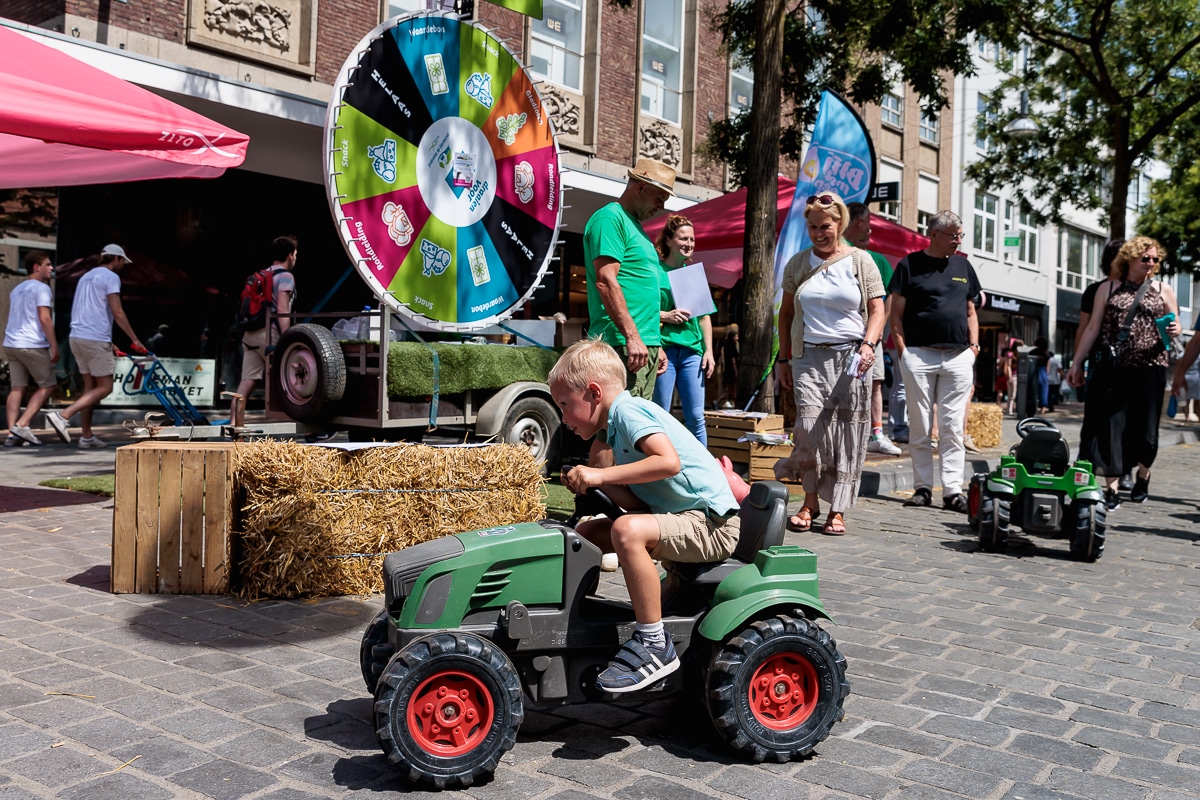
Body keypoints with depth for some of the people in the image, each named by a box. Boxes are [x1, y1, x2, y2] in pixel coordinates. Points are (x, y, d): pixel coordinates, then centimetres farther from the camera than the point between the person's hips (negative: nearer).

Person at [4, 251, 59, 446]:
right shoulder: (41, 288, -8)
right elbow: (44, 318, -16)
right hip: (33, 345, -8)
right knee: (47, 385, 2)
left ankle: (12, 433, 1)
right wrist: (54, 345, -16)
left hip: (11, 344, 8)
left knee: (17, 388, 6)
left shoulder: (17, 289, 21)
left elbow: (13, 319, 24)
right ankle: (22, 425, -7)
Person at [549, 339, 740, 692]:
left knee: (627, 530, -33)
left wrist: (602, 474, -24)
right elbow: (638, 504, 10)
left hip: (713, 524, -10)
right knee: (587, 532, 9)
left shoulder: (628, 410, -12)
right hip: (685, 518, 10)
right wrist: (596, 483, -4)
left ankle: (655, 645, -21)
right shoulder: (619, 426, 17)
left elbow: (669, 461, -29)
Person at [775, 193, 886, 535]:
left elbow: (877, 309, 3)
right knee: (809, 426, -14)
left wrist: (868, 345, -14)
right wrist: (784, 356, 12)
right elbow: (786, 312, 17)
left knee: (846, 435, -2)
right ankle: (810, 500, 4)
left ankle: (837, 510, 7)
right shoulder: (798, 263, 12)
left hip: (850, 356, -1)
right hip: (809, 355, 1)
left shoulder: (860, 261, 6)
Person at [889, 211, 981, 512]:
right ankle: (922, 487, 11)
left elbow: (971, 312, 22)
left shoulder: (964, 267, 17)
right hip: (919, 355, -3)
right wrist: (903, 350, -7)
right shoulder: (910, 264, 4)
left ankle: (952, 490, 4)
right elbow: (896, 312, 2)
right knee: (920, 427, 2)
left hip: (959, 357, 3)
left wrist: (974, 345, 9)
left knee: (953, 428, 1)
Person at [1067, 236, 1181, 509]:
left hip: (1149, 368, 1)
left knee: (1144, 428, 3)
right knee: (1109, 426, -4)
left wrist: (1174, 330, -9)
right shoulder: (1108, 289, 8)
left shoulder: (1163, 290, 11)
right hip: (1110, 368, 0)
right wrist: (1076, 363, 5)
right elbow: (1092, 329, 9)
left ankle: (1143, 474, 31)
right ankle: (1111, 487, 3)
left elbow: (1176, 324, 15)